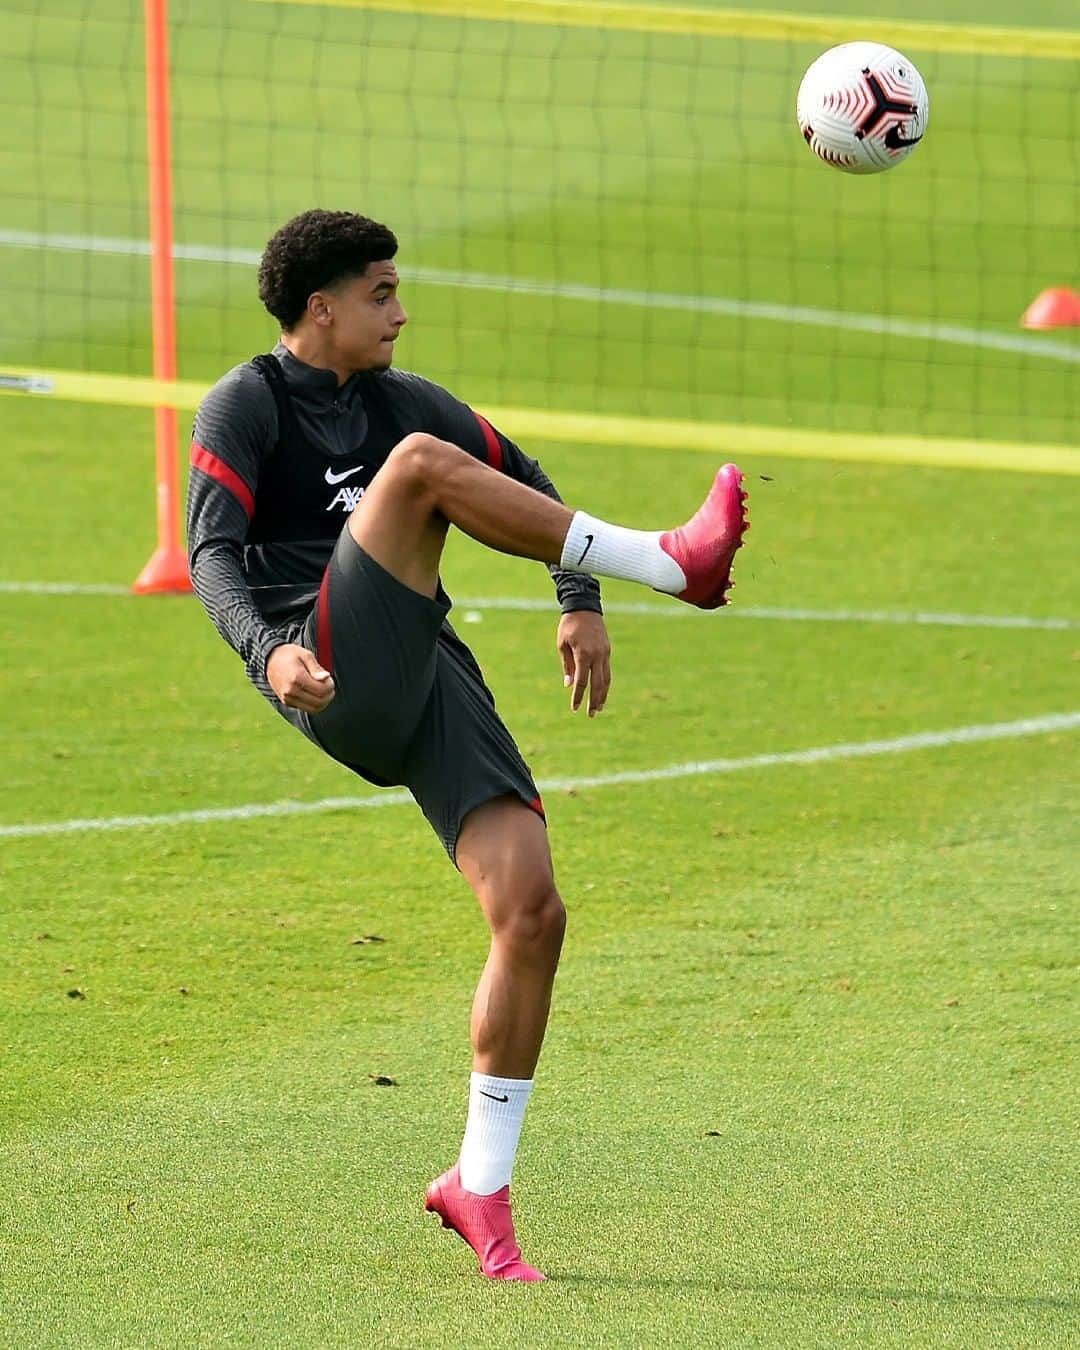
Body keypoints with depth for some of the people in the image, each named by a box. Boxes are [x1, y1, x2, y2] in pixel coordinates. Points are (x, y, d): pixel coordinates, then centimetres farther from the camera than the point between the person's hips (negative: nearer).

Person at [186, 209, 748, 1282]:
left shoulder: (401, 398, 23)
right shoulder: (244, 406, 5)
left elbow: (524, 484, 30)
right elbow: (212, 551, -8)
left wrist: (580, 603, 14)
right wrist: (267, 650, -27)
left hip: (430, 683, 5)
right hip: (334, 682, -5)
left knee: (531, 911, -11)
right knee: (419, 463, -24)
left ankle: (481, 1185, 1)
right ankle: (673, 564, -23)